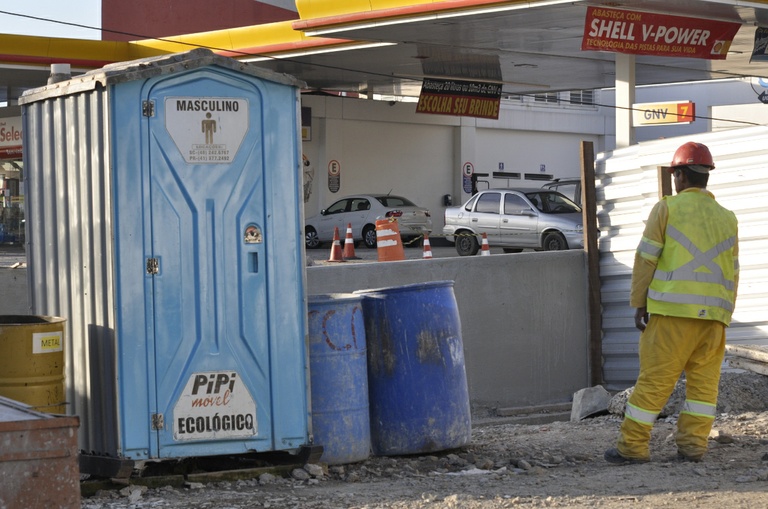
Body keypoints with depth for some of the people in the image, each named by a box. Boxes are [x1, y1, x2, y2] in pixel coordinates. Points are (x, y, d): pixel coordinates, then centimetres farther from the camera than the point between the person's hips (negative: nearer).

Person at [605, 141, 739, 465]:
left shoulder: (667, 209, 1)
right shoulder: (727, 218, 14)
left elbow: (646, 258, -3)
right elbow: (732, 273, 15)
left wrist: (638, 304, 2)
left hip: (672, 311, -4)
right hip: (713, 315, 4)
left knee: (655, 379, -3)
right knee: (704, 381, 7)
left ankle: (632, 446, 0)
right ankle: (692, 445, 2)